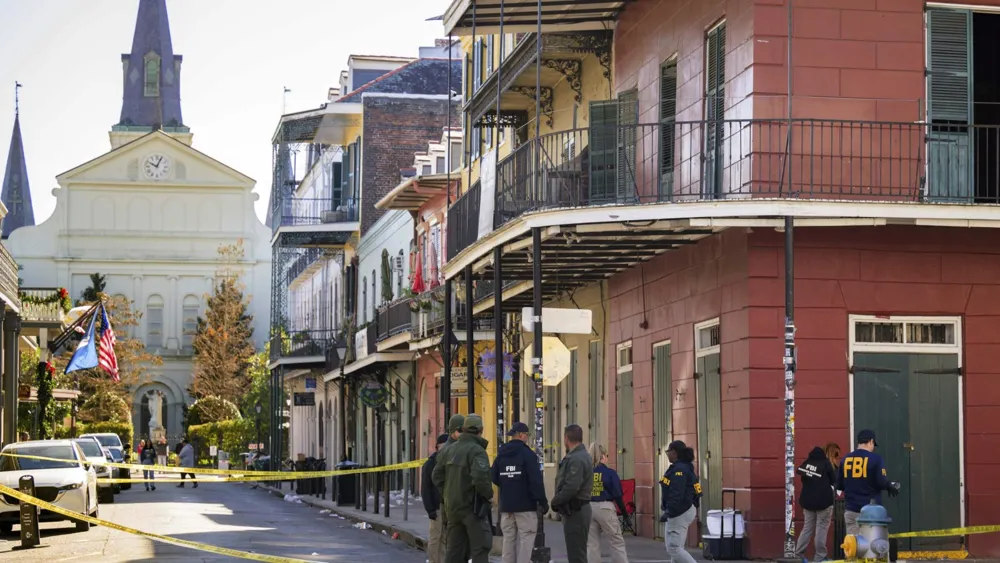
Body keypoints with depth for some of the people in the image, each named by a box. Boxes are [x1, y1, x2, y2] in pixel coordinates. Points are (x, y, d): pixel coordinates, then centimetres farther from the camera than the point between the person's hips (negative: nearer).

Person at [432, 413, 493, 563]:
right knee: (480, 546, -3)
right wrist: (489, 495, -11)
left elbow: (437, 476, 14)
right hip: (472, 506, -7)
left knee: (455, 547, 11)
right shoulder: (477, 451, -14)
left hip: (452, 506, 7)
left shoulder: (448, 450, 10)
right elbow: (480, 478, -27)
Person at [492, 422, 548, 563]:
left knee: (508, 539, 10)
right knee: (526, 538, -5)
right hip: (525, 505, -6)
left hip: (506, 505, 6)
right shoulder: (528, 454, -11)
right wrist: (543, 502, -9)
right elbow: (536, 481, -14)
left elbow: (494, 479, 12)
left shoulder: (501, 455, 8)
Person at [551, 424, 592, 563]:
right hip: (580, 509, 11)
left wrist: (555, 501, -13)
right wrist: (558, 500, 12)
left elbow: (571, 487, -25)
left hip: (575, 511, -11)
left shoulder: (576, 459, -18)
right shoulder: (582, 455, 16)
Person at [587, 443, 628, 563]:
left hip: (588, 508, 4)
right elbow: (617, 495, -6)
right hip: (605, 508, -4)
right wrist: (625, 512, 3)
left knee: (592, 544, 8)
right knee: (617, 542, 6)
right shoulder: (610, 473, -7)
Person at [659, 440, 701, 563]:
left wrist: (669, 512, -25)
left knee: (673, 548, -9)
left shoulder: (679, 469, -18)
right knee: (675, 547, 13)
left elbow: (677, 495, -25)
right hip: (683, 510, 11)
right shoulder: (685, 467, 14)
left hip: (679, 513, -11)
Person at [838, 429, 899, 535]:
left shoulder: (846, 459, 5)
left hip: (851, 510, 4)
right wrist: (891, 486, 8)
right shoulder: (875, 458, -8)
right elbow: (882, 482, -12)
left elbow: (839, 485, 10)